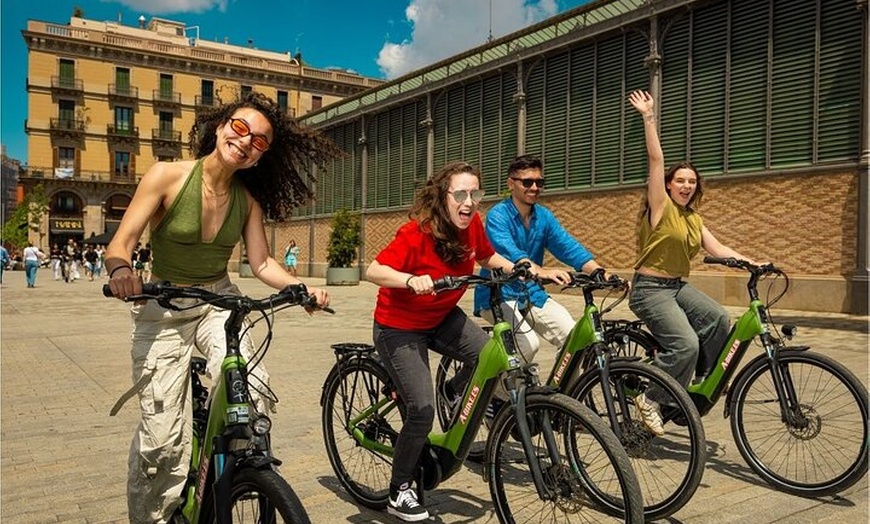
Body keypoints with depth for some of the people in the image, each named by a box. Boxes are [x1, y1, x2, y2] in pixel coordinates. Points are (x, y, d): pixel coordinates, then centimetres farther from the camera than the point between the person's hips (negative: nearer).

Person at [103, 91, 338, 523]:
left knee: (254, 398, -21)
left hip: (219, 303, 3)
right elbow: (120, 242, -15)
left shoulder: (248, 199, -2)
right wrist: (120, 269, -38)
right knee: (161, 437, -7)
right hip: (163, 309, -2)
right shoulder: (168, 176, -13)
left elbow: (262, 263, -4)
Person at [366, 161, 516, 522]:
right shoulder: (416, 233, -27)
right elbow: (374, 271, -32)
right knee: (423, 409, -13)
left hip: (442, 318, 6)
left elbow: (488, 257, 9)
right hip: (399, 327, -6)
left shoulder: (472, 225, -9)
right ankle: (399, 492, 9)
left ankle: (456, 391, 15)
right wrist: (411, 280, -50)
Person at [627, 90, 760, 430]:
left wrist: (752, 263, -8)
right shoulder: (661, 207, -6)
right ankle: (651, 399, -3)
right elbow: (655, 160, -13)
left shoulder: (694, 219, 14)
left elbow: (718, 249, 6)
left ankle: (702, 385, 0)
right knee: (685, 343, -24)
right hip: (650, 288, -7)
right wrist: (649, 118, -16)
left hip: (679, 286, 7)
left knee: (718, 320, -19)